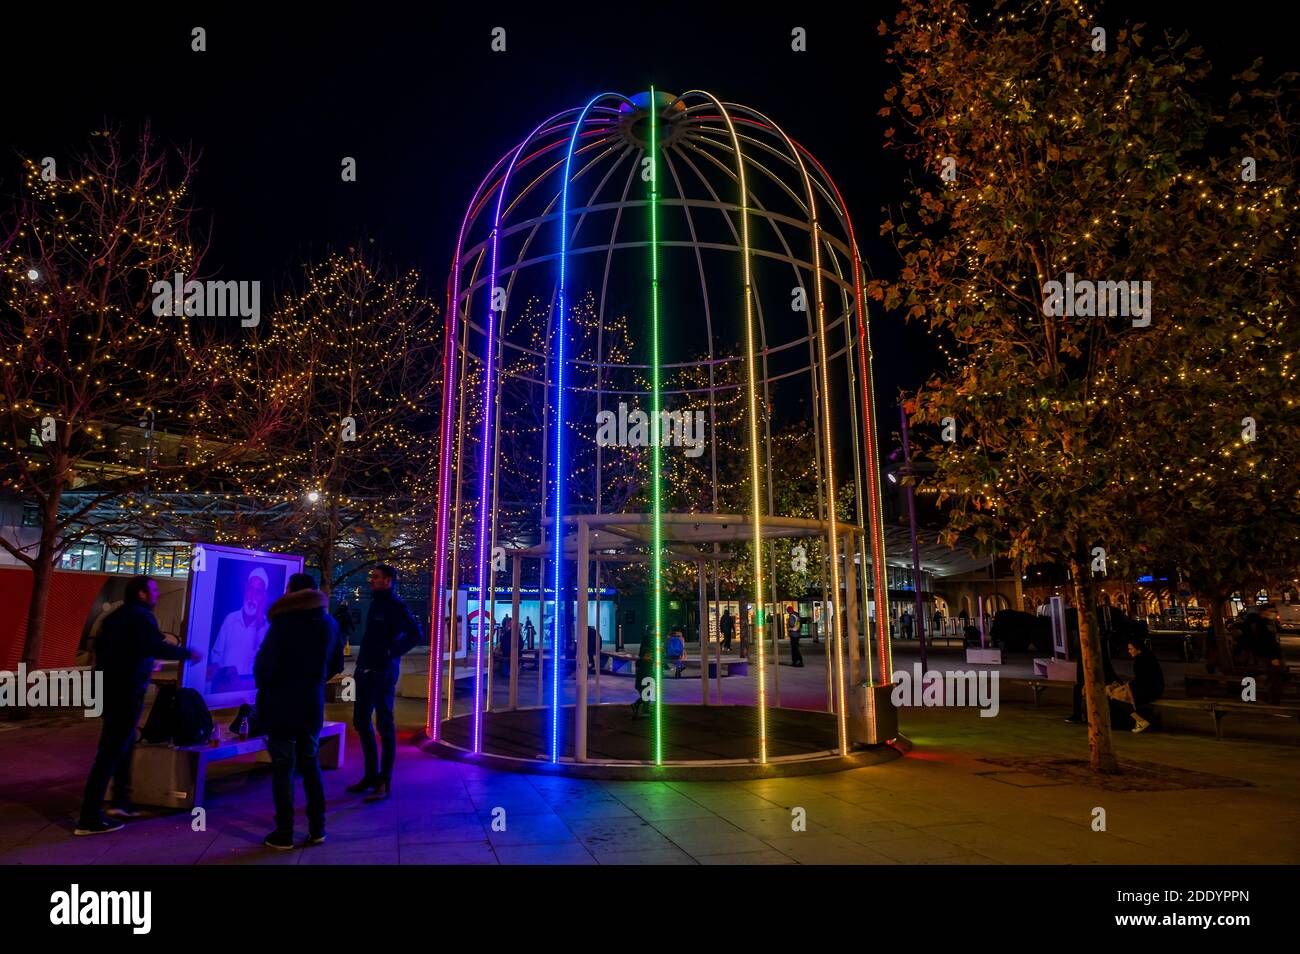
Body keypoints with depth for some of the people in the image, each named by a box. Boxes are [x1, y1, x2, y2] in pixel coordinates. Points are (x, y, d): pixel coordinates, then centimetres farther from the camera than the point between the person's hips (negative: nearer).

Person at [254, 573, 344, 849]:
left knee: (283, 768, 5)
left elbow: (264, 664, -17)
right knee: (310, 763, 16)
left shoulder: (283, 624, -16)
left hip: (281, 705, -5)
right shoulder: (330, 624, 2)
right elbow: (336, 665, 8)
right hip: (313, 704, 5)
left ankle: (284, 833, 11)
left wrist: (265, 686, 3)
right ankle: (317, 828, 19)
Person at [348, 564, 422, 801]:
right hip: (365, 670, 9)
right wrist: (363, 659, 12)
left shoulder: (395, 606, -13)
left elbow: (415, 634, -23)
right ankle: (371, 775, 27)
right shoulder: (375, 604, 12)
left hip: (383, 672, -9)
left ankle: (384, 783, 6)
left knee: (384, 725, -2)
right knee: (361, 721, 14)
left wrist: (392, 653, -15)